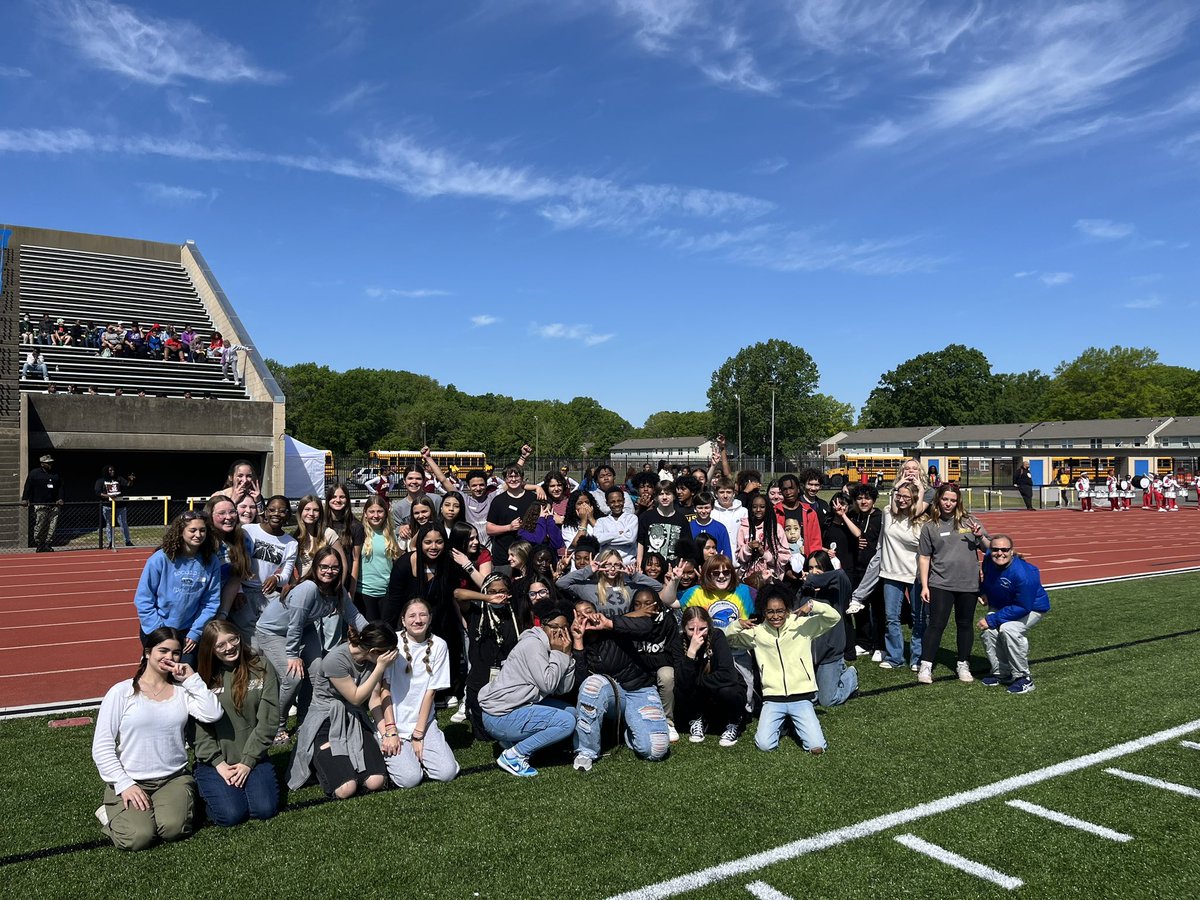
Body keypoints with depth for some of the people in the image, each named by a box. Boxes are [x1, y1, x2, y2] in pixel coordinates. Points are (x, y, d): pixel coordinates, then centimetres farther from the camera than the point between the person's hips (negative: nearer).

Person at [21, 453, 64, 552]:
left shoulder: (56, 475, 19)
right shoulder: (34, 473, 6)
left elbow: (60, 488, 20)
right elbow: (27, 487, 2)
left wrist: (60, 499, 6)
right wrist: (25, 499, -9)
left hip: (54, 505, 4)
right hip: (40, 505, -4)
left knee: (53, 526, -2)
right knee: (39, 526, -6)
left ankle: (48, 545, 4)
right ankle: (39, 546, 3)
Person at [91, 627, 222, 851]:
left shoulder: (182, 690, 6)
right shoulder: (122, 692, -2)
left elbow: (212, 714, -11)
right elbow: (101, 748, -3)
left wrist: (192, 678, -10)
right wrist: (124, 784, -12)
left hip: (174, 778, 1)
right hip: (130, 781, -1)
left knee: (173, 828, -25)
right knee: (138, 837, -23)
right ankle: (111, 813, 9)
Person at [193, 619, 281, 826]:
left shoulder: (261, 669, -2)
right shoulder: (205, 678, -1)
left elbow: (267, 720, -4)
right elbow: (199, 728, -4)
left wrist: (248, 761, -10)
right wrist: (219, 764, -13)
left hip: (252, 758, 1)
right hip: (214, 761, 0)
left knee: (265, 809, -16)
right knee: (232, 814, -17)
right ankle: (205, 788, 15)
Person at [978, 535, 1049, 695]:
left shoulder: (1023, 574, -34)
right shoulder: (988, 560, -14)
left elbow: (1023, 607, -31)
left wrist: (992, 620, -29)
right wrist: (983, 592, -2)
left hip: (1032, 608, -6)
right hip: (1000, 606, 6)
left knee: (1009, 629, -33)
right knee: (987, 630, -19)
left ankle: (1023, 678, -15)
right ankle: (1001, 673, 2)